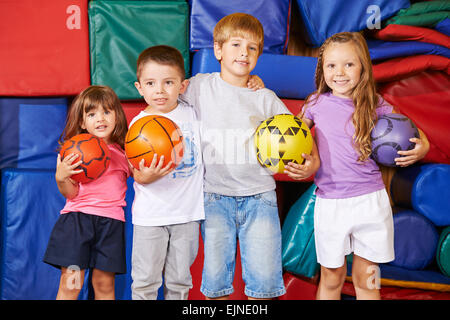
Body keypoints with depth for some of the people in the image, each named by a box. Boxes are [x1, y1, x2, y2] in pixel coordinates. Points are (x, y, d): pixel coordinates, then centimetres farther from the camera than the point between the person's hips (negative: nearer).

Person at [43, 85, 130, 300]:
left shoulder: (123, 152, 6)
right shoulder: (75, 151, 2)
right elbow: (71, 193, 0)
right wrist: (60, 178, -19)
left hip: (110, 220, 1)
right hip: (77, 217, -1)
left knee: (104, 283, 5)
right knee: (70, 282, -2)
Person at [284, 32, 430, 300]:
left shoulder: (375, 105, -1)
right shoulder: (317, 104, 0)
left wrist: (422, 146, -8)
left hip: (370, 200, 0)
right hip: (330, 203, 0)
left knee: (366, 279, 12)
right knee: (331, 278, 13)